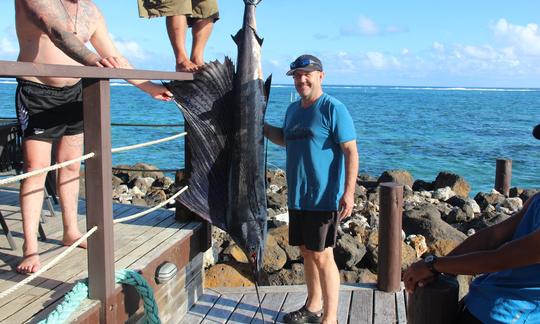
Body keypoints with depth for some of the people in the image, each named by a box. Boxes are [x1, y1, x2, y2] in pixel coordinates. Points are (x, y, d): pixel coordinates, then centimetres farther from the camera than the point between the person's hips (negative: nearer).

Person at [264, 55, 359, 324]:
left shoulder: (333, 108, -11)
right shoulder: (293, 109, 13)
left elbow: (351, 152, -15)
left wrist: (348, 192, -23)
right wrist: (262, 126, 12)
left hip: (324, 198, -8)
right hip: (297, 196, 8)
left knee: (322, 255, -4)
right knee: (306, 252, 16)